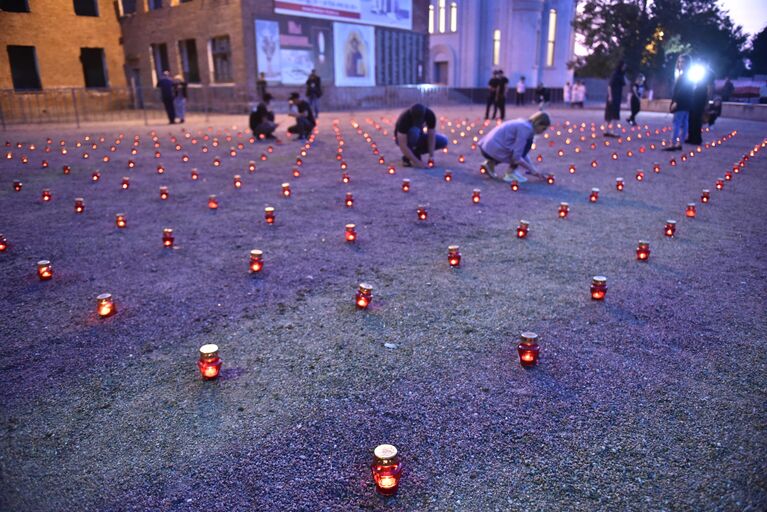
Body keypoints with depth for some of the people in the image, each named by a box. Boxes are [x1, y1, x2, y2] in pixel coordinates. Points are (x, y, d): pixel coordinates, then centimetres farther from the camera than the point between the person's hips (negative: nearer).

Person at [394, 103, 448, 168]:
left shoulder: (430, 114, -24)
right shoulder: (404, 118, -35)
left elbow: (431, 136, -19)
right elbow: (402, 146, -37)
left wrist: (431, 156, -28)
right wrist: (417, 162, -40)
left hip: (418, 137, 5)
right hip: (402, 138, -4)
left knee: (443, 141, -16)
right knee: (414, 132, -39)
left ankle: (415, 152, -2)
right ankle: (406, 157, -16)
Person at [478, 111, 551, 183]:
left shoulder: (523, 124, 16)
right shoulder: (526, 128, -13)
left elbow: (522, 153, 21)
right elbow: (516, 157, -17)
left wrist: (534, 169, 17)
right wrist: (532, 169, -6)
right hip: (494, 150, -9)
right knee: (527, 143, -9)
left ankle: (490, 163, 15)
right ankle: (511, 173, -6)